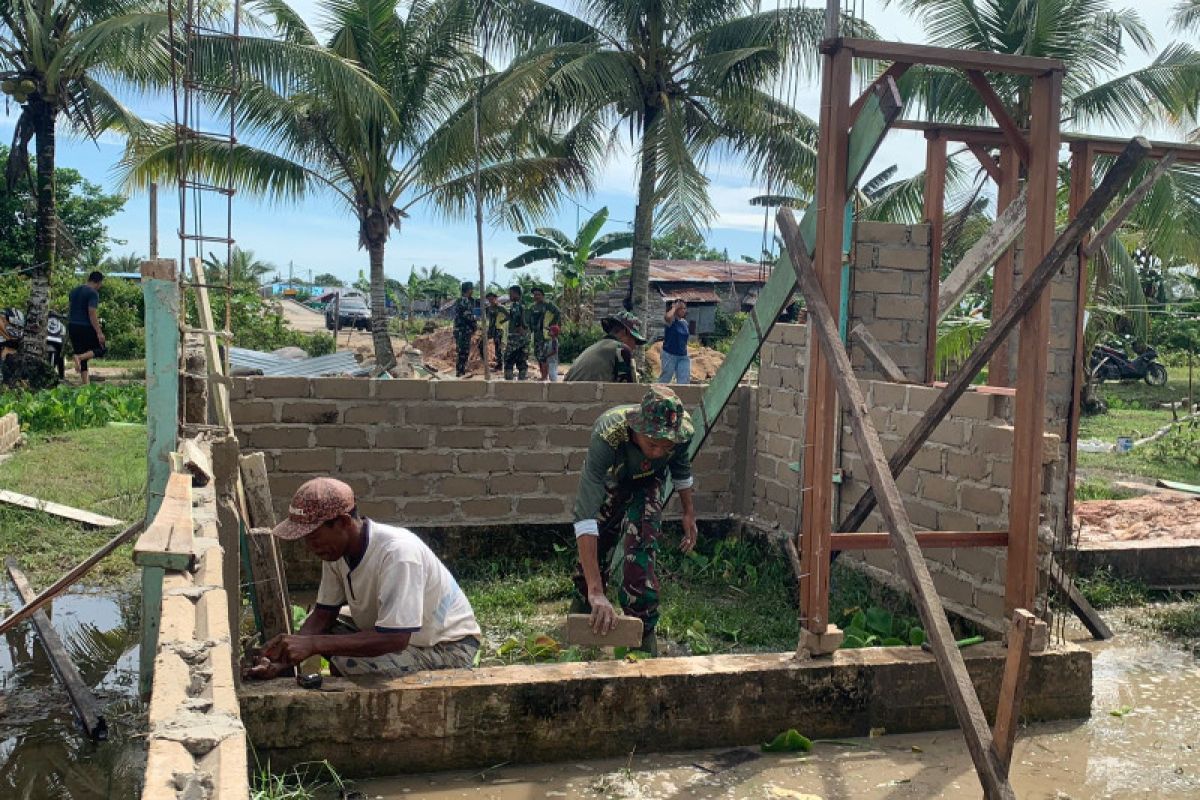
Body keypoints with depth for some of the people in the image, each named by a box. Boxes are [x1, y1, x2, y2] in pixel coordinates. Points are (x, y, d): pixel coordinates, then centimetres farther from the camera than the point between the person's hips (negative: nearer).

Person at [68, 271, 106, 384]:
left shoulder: (74, 290, 14)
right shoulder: (93, 293, -11)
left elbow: (69, 306, 21)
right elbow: (92, 314, -20)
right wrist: (99, 333, -20)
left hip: (72, 327, 8)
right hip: (86, 327, -8)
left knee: (81, 354, 12)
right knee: (101, 349, 8)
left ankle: (85, 382, 8)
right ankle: (80, 357, -18)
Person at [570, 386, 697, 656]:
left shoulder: (683, 428, -36)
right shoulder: (607, 435, -48)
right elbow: (585, 515, -52)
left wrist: (689, 512, 4)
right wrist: (596, 591, -57)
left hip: (646, 486, 1)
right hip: (607, 484, -1)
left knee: (640, 553, -17)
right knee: (593, 552, 11)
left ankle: (644, 633, -4)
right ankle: (583, 605, 41)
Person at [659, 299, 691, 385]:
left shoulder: (685, 323, 10)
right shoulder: (671, 320, -11)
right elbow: (668, 317, -38)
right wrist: (674, 308, -20)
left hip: (683, 356, 6)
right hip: (670, 355, -6)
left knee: (685, 379, -2)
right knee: (665, 379, 5)